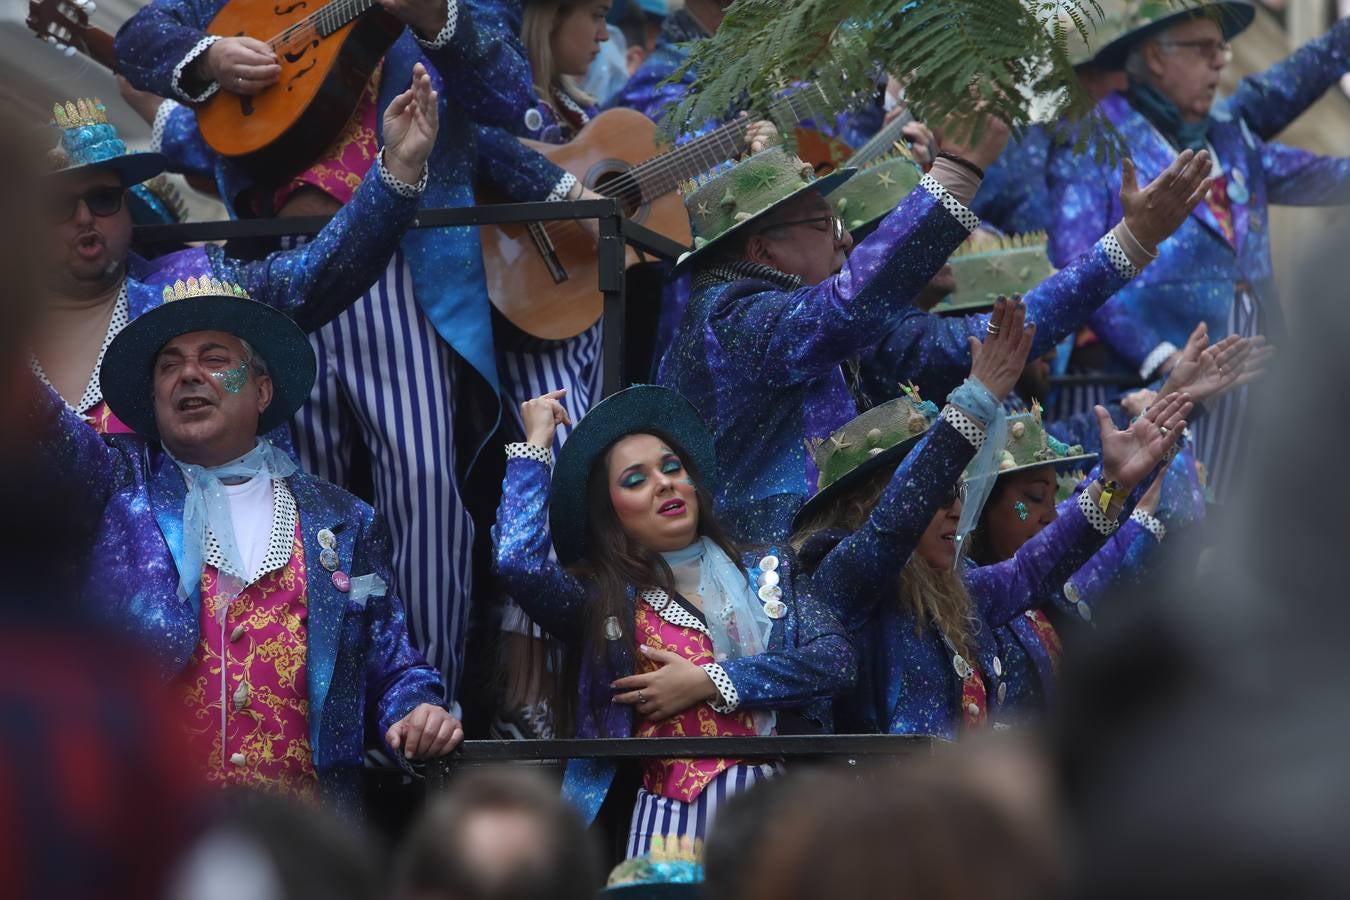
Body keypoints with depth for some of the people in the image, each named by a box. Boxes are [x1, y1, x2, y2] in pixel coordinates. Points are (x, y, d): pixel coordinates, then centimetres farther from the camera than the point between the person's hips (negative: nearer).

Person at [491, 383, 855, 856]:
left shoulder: (765, 572, 21)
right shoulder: (600, 600, 14)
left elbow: (836, 660, 7)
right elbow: (518, 563, -6)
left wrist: (707, 682, -1)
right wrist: (536, 443, 8)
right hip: (672, 815, -2)